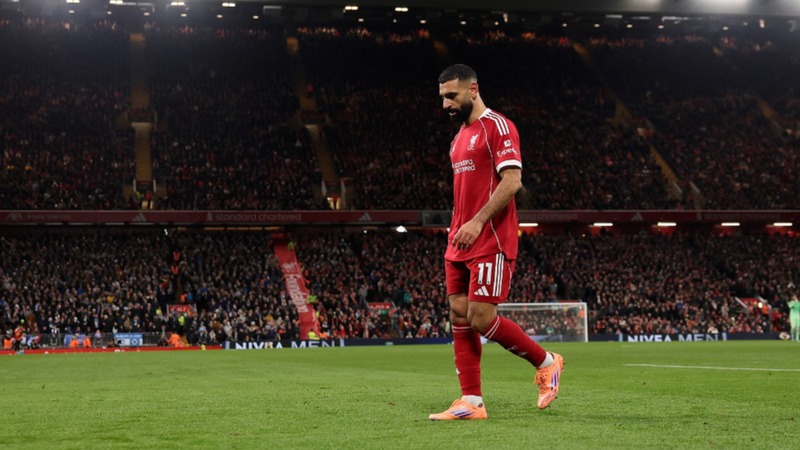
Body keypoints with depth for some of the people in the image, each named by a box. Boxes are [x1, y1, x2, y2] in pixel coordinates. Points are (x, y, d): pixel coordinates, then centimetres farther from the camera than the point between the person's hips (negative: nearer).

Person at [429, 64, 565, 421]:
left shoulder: (497, 126, -8)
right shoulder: (460, 137, 20)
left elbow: (512, 181, -17)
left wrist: (477, 222, -22)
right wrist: (458, 230, 17)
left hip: (490, 241, -9)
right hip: (461, 242, 9)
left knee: (481, 318, -12)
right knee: (459, 317, 2)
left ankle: (547, 363, 8)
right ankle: (471, 403, 4)